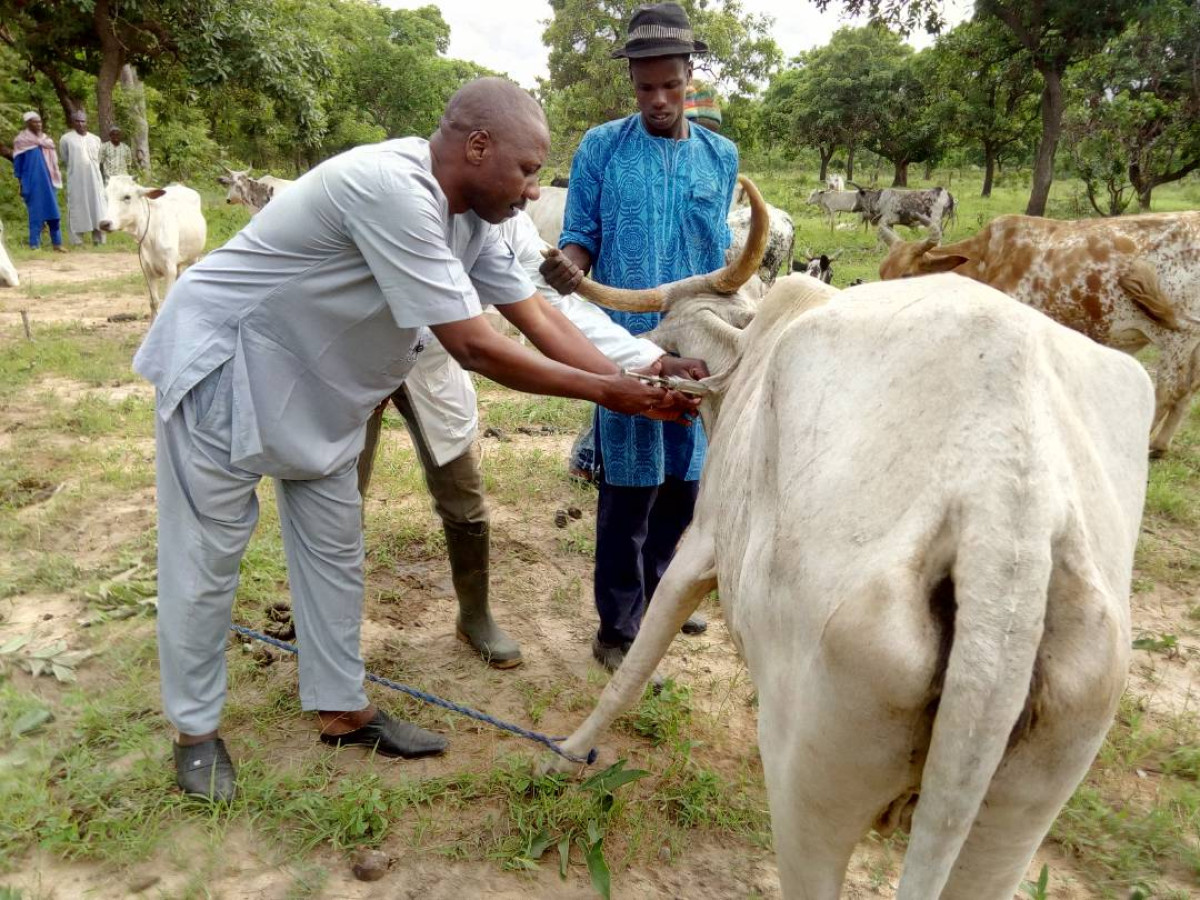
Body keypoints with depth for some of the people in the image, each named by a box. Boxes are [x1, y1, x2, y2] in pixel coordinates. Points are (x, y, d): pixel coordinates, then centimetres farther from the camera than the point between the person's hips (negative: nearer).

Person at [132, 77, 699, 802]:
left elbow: (539, 316, -3)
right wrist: (608, 393, -25)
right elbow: (474, 348, -32)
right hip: (221, 362, -8)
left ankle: (341, 709, 25)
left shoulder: (467, 217, -4)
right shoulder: (391, 190, -32)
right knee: (208, 556, 3)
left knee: (335, 548, 10)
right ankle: (196, 729, 22)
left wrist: (633, 386, -13)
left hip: (317, 385, 9)